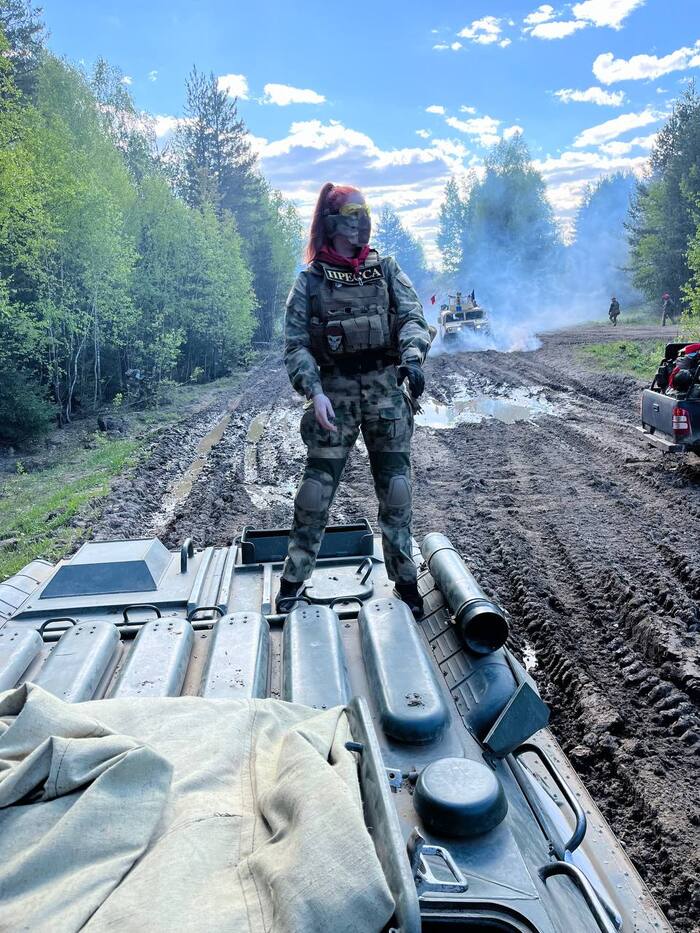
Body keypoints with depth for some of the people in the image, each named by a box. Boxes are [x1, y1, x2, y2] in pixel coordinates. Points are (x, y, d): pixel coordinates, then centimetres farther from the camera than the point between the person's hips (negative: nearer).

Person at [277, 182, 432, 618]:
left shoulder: (386, 269, 8)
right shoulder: (310, 281, 3)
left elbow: (412, 317, 0)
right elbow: (296, 344, -1)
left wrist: (412, 356, -22)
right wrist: (315, 391, -17)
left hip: (386, 388, 2)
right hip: (335, 391, -1)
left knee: (396, 487, 4)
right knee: (317, 487, 0)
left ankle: (405, 578, 18)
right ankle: (294, 578, 17)